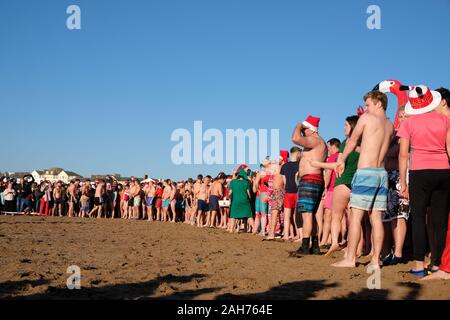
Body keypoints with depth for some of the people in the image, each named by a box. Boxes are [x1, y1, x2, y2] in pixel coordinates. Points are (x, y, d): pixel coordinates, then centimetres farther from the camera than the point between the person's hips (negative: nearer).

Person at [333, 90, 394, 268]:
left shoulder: (366, 118, -3)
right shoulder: (390, 126, 13)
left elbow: (352, 142, 7)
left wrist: (342, 161, 20)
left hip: (366, 172, -6)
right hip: (382, 173, 7)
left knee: (356, 216, -3)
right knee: (376, 218, 6)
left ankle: (350, 259, -2)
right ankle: (375, 260, 6)